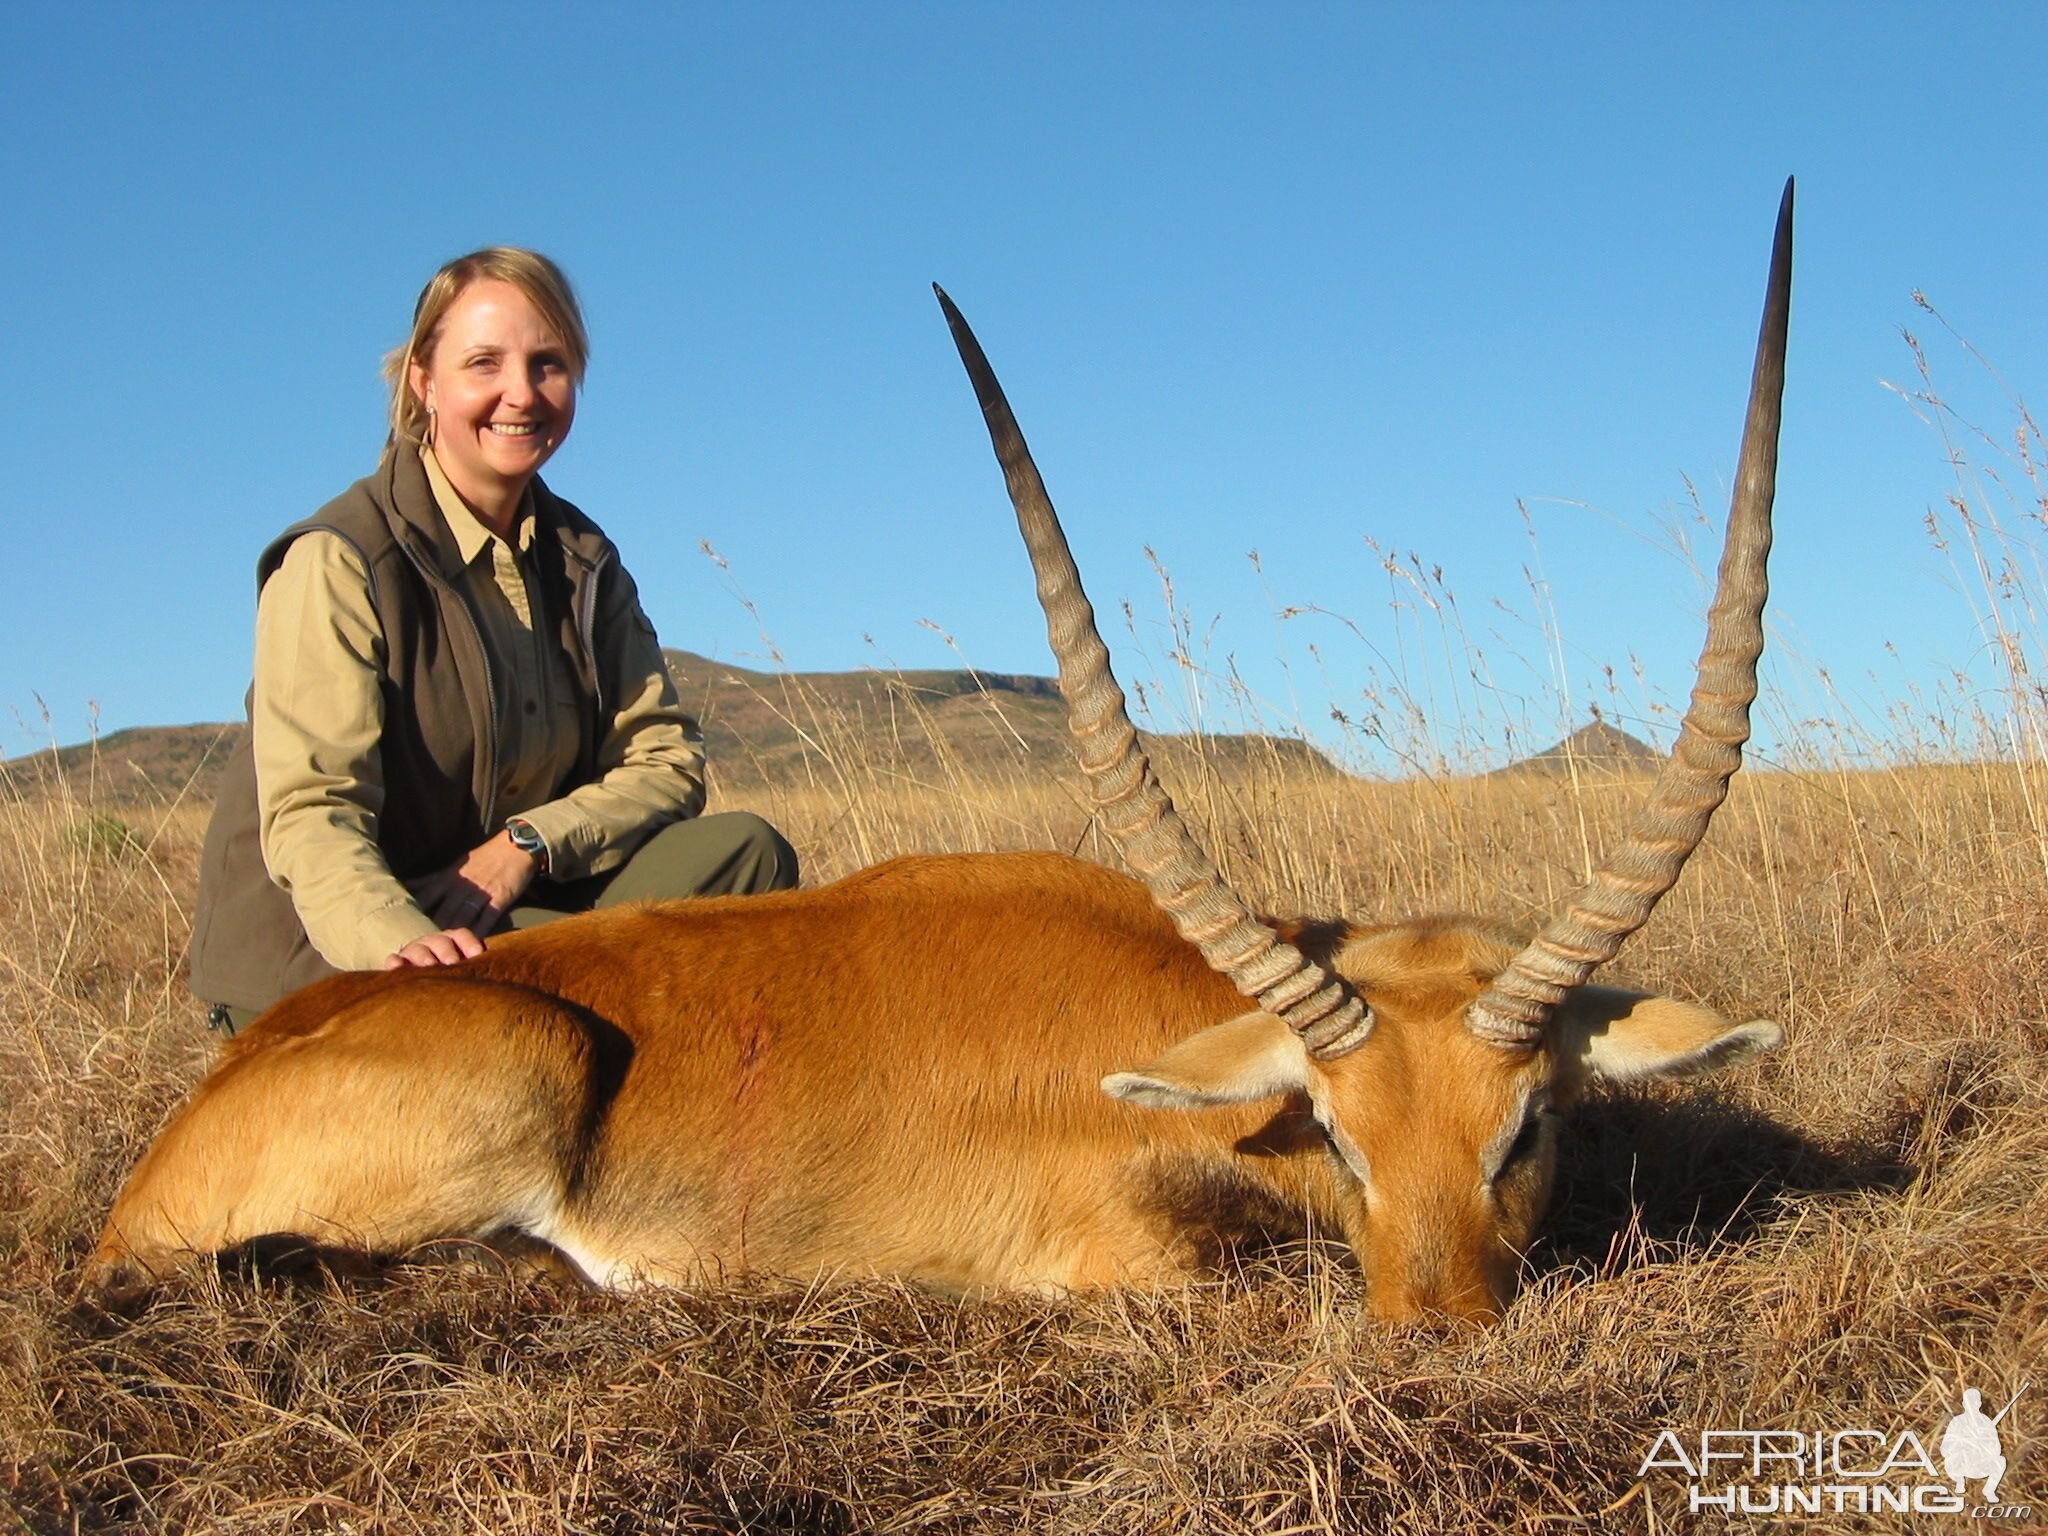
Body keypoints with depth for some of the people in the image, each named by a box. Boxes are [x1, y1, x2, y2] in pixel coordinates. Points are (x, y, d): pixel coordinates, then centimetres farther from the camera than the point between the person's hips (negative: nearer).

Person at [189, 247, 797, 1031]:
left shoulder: (581, 558, 5)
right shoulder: (337, 562, -15)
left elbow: (666, 758, 0)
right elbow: (311, 815, -24)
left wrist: (526, 842, -18)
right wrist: (401, 944, -44)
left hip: (516, 908, 7)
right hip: (319, 951, -6)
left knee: (743, 851, -14)